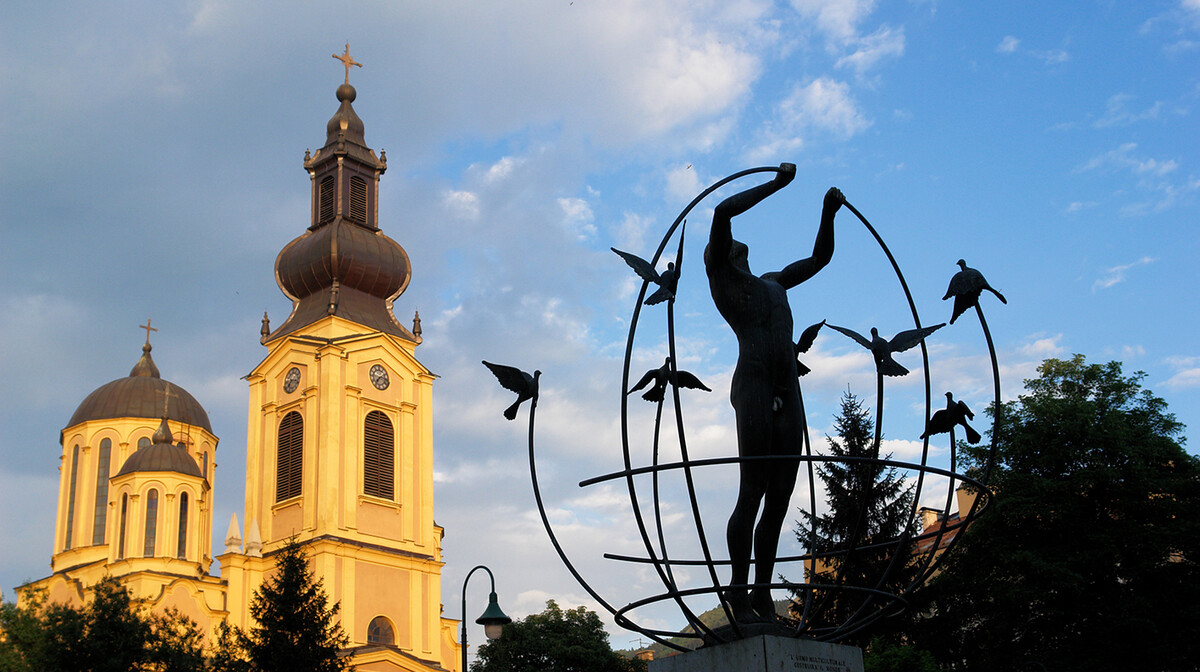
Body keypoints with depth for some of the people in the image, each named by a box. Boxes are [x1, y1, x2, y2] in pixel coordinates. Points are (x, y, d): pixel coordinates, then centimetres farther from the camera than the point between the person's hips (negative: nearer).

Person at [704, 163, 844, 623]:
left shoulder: (772, 282, 32)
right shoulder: (720, 272, 12)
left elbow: (820, 258, 39)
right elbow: (723, 210, -2)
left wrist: (829, 213, 25)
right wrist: (776, 183, 5)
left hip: (788, 398, 7)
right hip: (752, 389, -7)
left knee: (779, 499, 2)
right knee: (752, 493, -13)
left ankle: (764, 597, 6)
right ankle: (739, 596, -8)